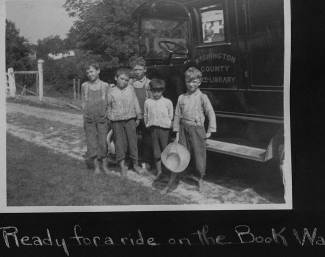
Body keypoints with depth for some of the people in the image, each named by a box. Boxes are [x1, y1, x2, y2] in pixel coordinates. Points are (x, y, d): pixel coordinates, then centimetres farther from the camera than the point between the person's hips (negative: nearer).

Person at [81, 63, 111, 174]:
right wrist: (85, 114, 1)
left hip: (102, 117, -1)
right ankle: (96, 166, 12)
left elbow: (108, 103, 6)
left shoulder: (105, 86, 2)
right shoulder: (84, 86, 6)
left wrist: (107, 115, -1)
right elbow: (83, 102, 10)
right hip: (89, 118, 1)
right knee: (91, 142, 2)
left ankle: (105, 165, 15)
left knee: (103, 141, 1)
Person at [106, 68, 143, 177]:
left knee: (132, 141, 5)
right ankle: (122, 165, 8)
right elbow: (108, 107, 9)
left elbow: (135, 103, 9)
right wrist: (109, 119, 10)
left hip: (130, 119, 1)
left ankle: (135, 163, 17)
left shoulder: (130, 89, 3)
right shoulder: (111, 92, 1)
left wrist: (138, 117, 11)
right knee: (119, 142, 1)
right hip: (117, 121, -1)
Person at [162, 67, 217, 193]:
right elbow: (177, 116, 8)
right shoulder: (181, 98, 4)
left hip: (197, 129, -2)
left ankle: (200, 180, 31)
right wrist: (177, 134, 5)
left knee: (199, 155, 6)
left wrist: (209, 131, -5)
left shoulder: (202, 97, -5)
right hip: (184, 129, 2)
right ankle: (170, 183, 11)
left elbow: (211, 114, -2)